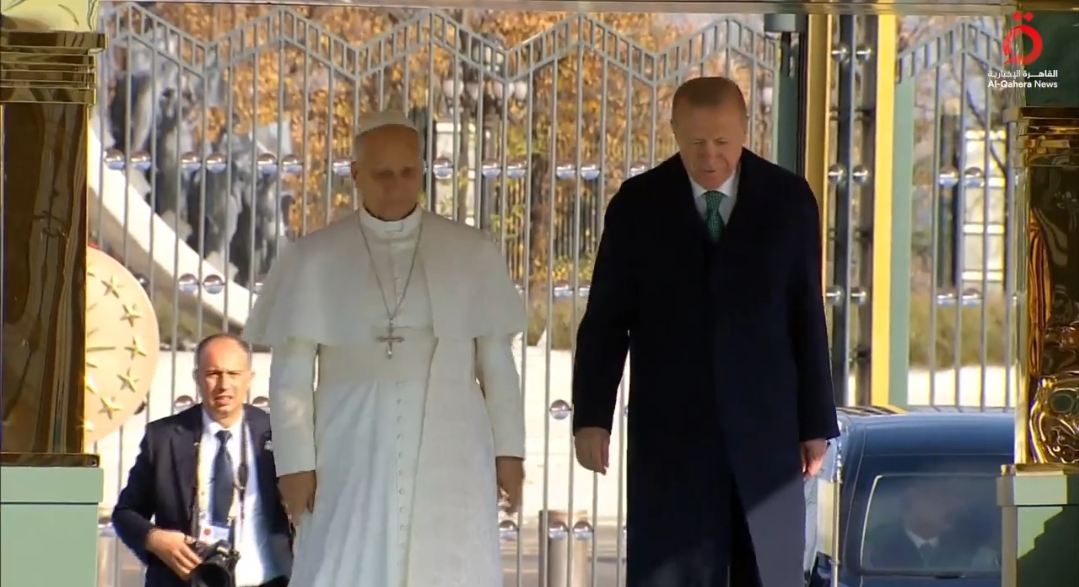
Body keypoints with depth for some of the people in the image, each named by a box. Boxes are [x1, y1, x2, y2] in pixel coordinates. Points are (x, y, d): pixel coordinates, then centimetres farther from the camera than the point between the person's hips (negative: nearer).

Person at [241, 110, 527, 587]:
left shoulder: (472, 253, 4)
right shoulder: (315, 258, 1)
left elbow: (497, 362, 9)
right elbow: (291, 372, 2)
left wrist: (509, 450, 6)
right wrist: (295, 460, -3)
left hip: (447, 456, 1)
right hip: (354, 456, -1)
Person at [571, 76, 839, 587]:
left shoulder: (789, 200, 2)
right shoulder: (638, 205, 0)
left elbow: (807, 316, 5)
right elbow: (605, 320, 2)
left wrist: (816, 422, 5)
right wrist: (591, 416, -7)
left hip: (765, 430, 1)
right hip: (669, 434, -1)